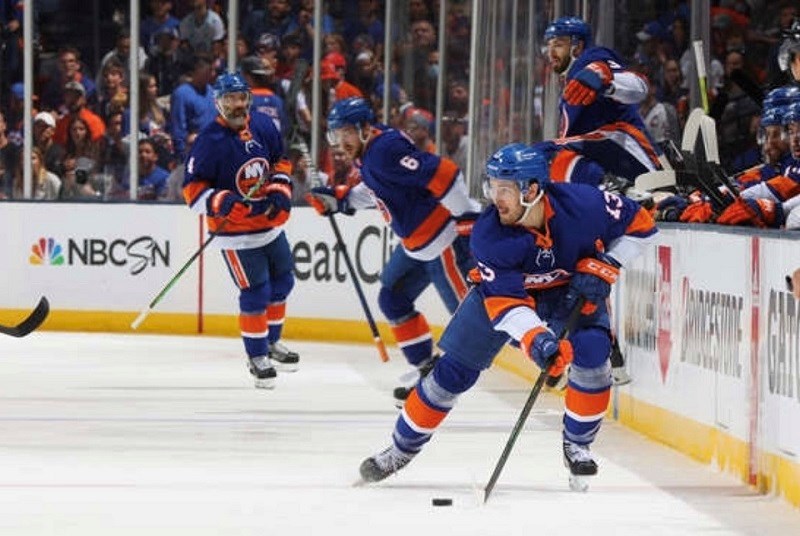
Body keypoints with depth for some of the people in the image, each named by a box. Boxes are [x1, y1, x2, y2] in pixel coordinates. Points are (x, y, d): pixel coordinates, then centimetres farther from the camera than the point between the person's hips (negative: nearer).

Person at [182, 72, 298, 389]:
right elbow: (192, 187, -17)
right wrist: (221, 203, -30)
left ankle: (272, 342, 39)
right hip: (236, 233, -7)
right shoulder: (209, 141, -19)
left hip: (271, 223, 7)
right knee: (255, 292, -6)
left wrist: (281, 190, 1)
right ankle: (257, 357, 10)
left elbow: (280, 161, 16)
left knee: (282, 282, 18)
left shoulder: (263, 126, -1)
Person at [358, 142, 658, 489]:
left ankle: (577, 446, -4)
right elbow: (506, 303, -35)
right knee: (454, 369, -3)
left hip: (572, 288, 0)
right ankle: (402, 448, 16)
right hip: (502, 289, 0)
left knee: (592, 351, -26)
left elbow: (639, 224, -15)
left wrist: (602, 267, -23)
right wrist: (536, 340, -51)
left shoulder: (583, 204, -32)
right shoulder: (487, 236, -31)